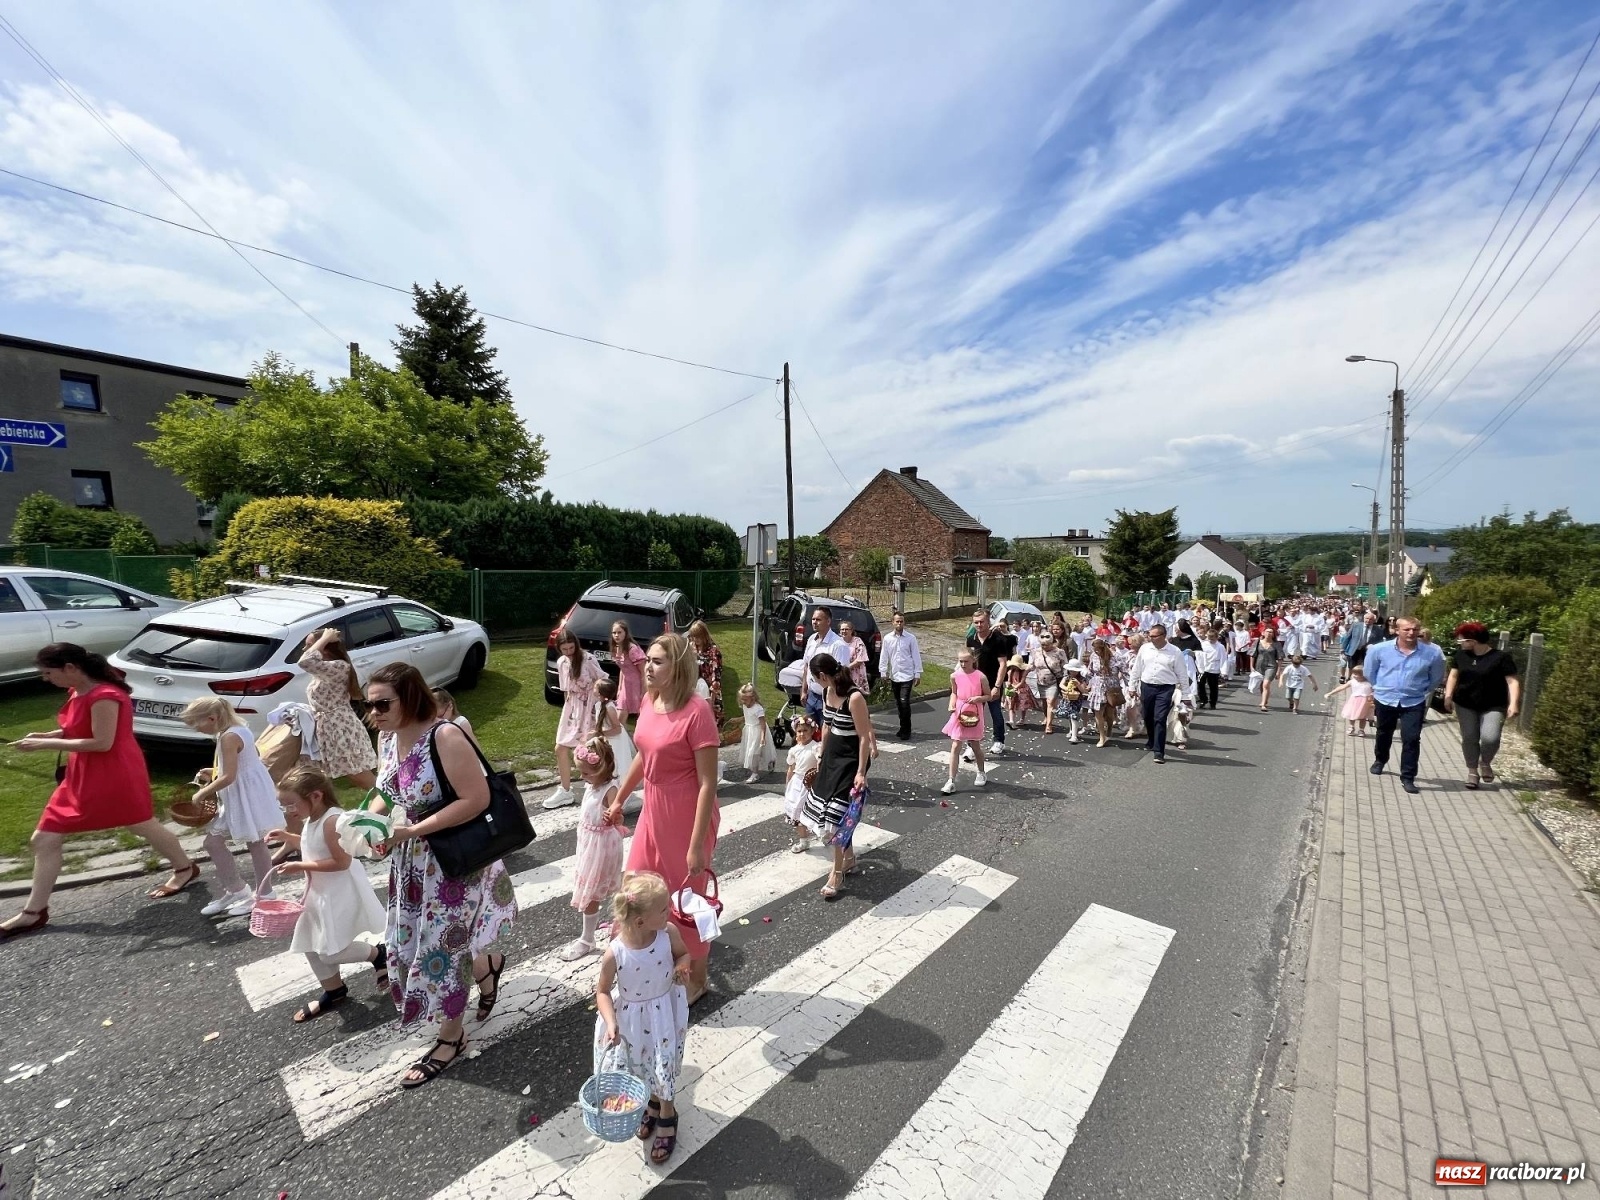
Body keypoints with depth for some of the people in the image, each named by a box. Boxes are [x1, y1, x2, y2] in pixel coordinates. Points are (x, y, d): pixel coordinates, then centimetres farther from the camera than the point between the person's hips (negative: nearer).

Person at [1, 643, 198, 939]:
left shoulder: (104, 696, -25)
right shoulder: (77, 692, 5)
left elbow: (102, 742, -25)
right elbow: (79, 729, 18)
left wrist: (46, 745, -19)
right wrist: (47, 735, 1)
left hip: (115, 775, -9)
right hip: (82, 776, 9)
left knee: (145, 827, 9)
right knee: (43, 839, 8)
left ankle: (185, 869, 30)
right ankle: (33, 913, 19)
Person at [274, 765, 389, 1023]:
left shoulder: (331, 820, -26)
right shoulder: (311, 820, 4)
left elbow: (342, 862, -27)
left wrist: (301, 866, -22)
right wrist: (287, 836, 11)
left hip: (341, 895, -10)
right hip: (320, 893, 10)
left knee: (331, 951, -8)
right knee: (311, 946, 18)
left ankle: (378, 954, 16)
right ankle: (334, 992, 35)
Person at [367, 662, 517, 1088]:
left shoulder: (445, 737, -28)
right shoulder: (387, 738, -3)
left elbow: (477, 800, -28)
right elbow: (387, 793, 10)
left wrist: (414, 830, -27)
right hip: (410, 859, 8)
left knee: (441, 946, 6)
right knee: (414, 940, 20)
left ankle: (450, 1039, 32)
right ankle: (488, 966, 47)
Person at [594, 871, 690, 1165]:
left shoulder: (669, 933, -26)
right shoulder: (615, 953, -31)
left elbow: (683, 954, -4)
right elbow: (603, 991, -13)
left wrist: (682, 966, -26)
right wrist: (611, 1023, -26)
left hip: (663, 1013, 1)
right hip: (630, 1017, 0)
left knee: (663, 1069, 16)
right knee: (640, 1068, 22)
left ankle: (667, 1117, 46)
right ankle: (652, 1105, 56)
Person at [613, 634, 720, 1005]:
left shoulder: (696, 711, -25)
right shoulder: (649, 701, -2)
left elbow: (708, 783, -22)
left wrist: (697, 844, -21)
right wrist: (618, 799, 21)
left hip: (687, 820, -7)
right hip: (653, 814, 7)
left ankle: (696, 980, 39)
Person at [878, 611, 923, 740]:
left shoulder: (910, 638, -5)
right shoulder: (887, 639, 1)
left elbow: (916, 656, -2)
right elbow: (883, 657, 5)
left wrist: (918, 674, -3)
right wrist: (883, 673, 3)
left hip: (907, 675, -3)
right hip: (894, 676, 4)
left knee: (904, 702, -10)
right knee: (898, 703, 13)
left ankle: (906, 731, 3)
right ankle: (903, 728, 28)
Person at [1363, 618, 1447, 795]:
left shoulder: (1433, 653, -13)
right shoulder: (1380, 649, -13)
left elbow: (1436, 678, 5)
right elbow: (1370, 671, 7)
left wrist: (1424, 693, 10)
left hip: (1414, 702, -1)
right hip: (1385, 699, 1)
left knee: (1411, 739, -7)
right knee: (1384, 734, 20)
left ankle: (1408, 777, 3)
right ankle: (1380, 760, 44)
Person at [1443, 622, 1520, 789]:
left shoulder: (1501, 657, -10)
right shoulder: (1461, 655, 3)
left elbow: (1512, 681, -11)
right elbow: (1453, 675, 10)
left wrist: (1513, 704, -20)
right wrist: (1448, 695, -1)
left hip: (1494, 707, -3)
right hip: (1465, 705, 4)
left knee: (1490, 738, -16)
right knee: (1469, 738, 3)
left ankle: (1485, 763, 14)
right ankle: (1472, 770, 17)